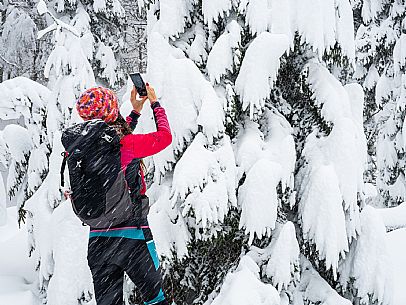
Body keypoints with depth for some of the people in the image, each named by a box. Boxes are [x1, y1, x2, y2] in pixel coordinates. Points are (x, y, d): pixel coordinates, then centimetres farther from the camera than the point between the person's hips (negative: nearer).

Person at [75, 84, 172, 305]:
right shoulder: (129, 144, -14)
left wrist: (135, 112, 30)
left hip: (97, 241, 5)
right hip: (132, 236, -5)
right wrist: (155, 103, 14)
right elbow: (164, 136, 1)